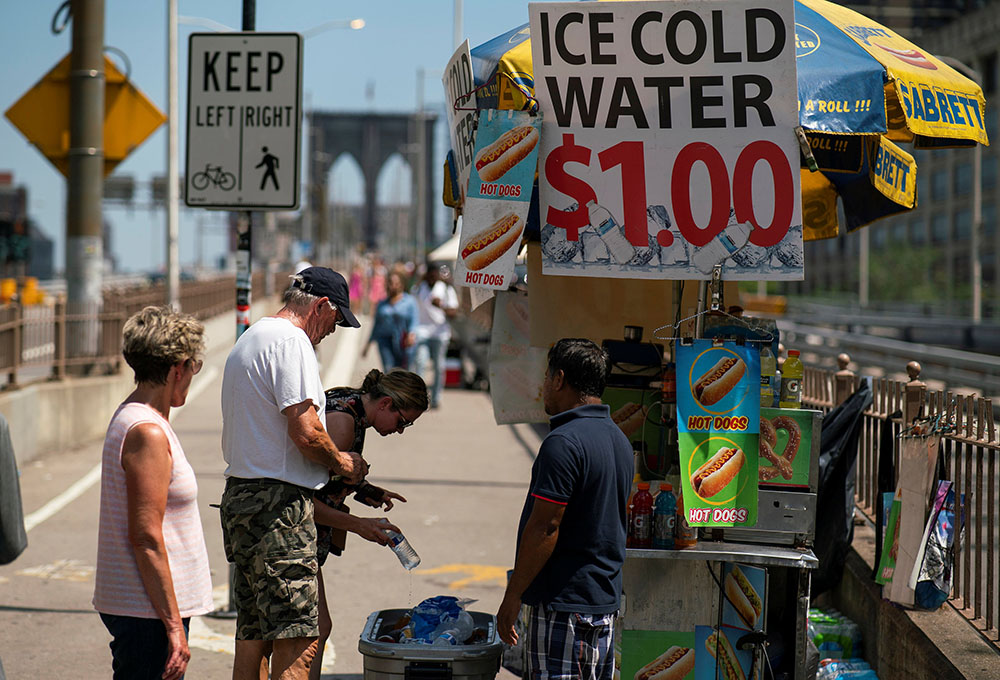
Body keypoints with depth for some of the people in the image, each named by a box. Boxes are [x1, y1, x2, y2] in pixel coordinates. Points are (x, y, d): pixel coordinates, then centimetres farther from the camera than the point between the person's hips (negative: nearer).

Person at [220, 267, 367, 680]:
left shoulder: (247, 340, 21)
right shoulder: (291, 340, -11)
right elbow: (305, 432, -19)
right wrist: (341, 461, -1)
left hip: (240, 495, 11)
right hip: (279, 506, -10)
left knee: (253, 635, 15)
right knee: (297, 642, -11)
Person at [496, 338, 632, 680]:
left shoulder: (563, 443, -18)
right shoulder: (618, 438, 12)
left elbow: (544, 527, -20)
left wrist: (513, 595, -13)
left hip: (564, 602, -9)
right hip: (605, 600, 9)